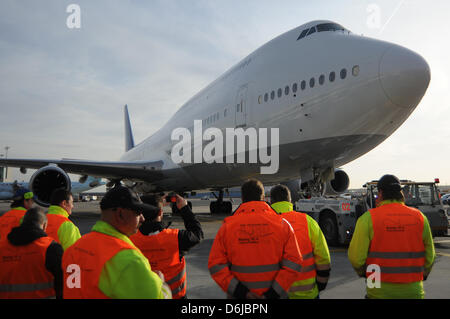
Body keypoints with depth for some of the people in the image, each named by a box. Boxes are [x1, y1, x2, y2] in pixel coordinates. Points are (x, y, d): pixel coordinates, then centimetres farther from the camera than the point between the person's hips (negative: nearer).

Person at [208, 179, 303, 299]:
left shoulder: (227, 226, -5)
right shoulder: (282, 224, -7)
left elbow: (215, 265, -9)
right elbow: (293, 263, -12)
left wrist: (241, 292, -10)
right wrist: (273, 293, -11)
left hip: (238, 295, 0)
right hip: (274, 294, 0)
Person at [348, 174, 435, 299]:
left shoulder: (368, 218, -12)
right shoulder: (420, 217, -1)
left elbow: (356, 257, -13)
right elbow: (429, 257, 7)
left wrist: (362, 272, 8)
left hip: (380, 291, -3)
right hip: (413, 291, 3)